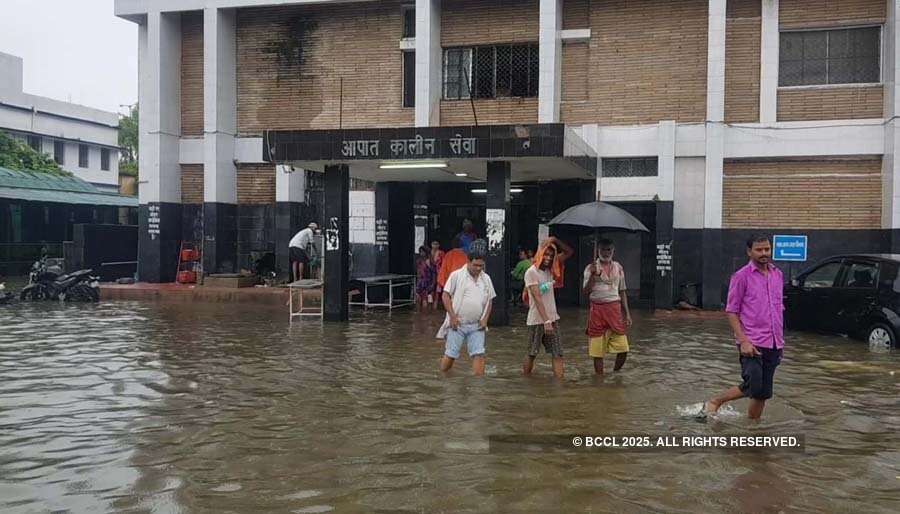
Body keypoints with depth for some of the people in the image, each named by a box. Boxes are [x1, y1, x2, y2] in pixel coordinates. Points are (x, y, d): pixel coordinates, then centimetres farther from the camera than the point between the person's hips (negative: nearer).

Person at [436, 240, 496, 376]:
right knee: (450, 354, 2)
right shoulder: (457, 275, -5)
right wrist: (452, 316, -11)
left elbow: (489, 301, 17)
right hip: (457, 324, -3)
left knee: (479, 355, -4)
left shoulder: (486, 279, 9)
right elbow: (445, 295, -5)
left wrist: (485, 319, 3)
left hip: (477, 326, 4)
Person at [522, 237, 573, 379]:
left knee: (558, 354, -3)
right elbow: (537, 298, -18)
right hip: (537, 320, -6)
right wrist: (546, 321, -23)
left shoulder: (550, 269, 9)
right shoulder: (531, 272, -11)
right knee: (532, 354, 5)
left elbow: (568, 252, 14)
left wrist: (556, 241, -3)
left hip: (552, 318, 6)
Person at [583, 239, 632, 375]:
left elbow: (622, 292, 13)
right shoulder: (591, 268, -1)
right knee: (597, 349, 2)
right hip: (597, 309, -3)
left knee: (623, 348, -2)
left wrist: (627, 313, 9)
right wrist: (593, 275, -22)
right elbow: (585, 291, -9)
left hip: (614, 308, 3)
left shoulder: (618, 268, 9)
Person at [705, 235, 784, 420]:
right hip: (752, 344, -6)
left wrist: (780, 340, 16)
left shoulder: (778, 275, 13)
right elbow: (731, 311, -7)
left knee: (764, 393, 8)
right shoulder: (742, 276, -6)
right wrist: (743, 341, -16)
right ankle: (715, 402, 8)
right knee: (752, 387, -13)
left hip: (773, 345, 6)